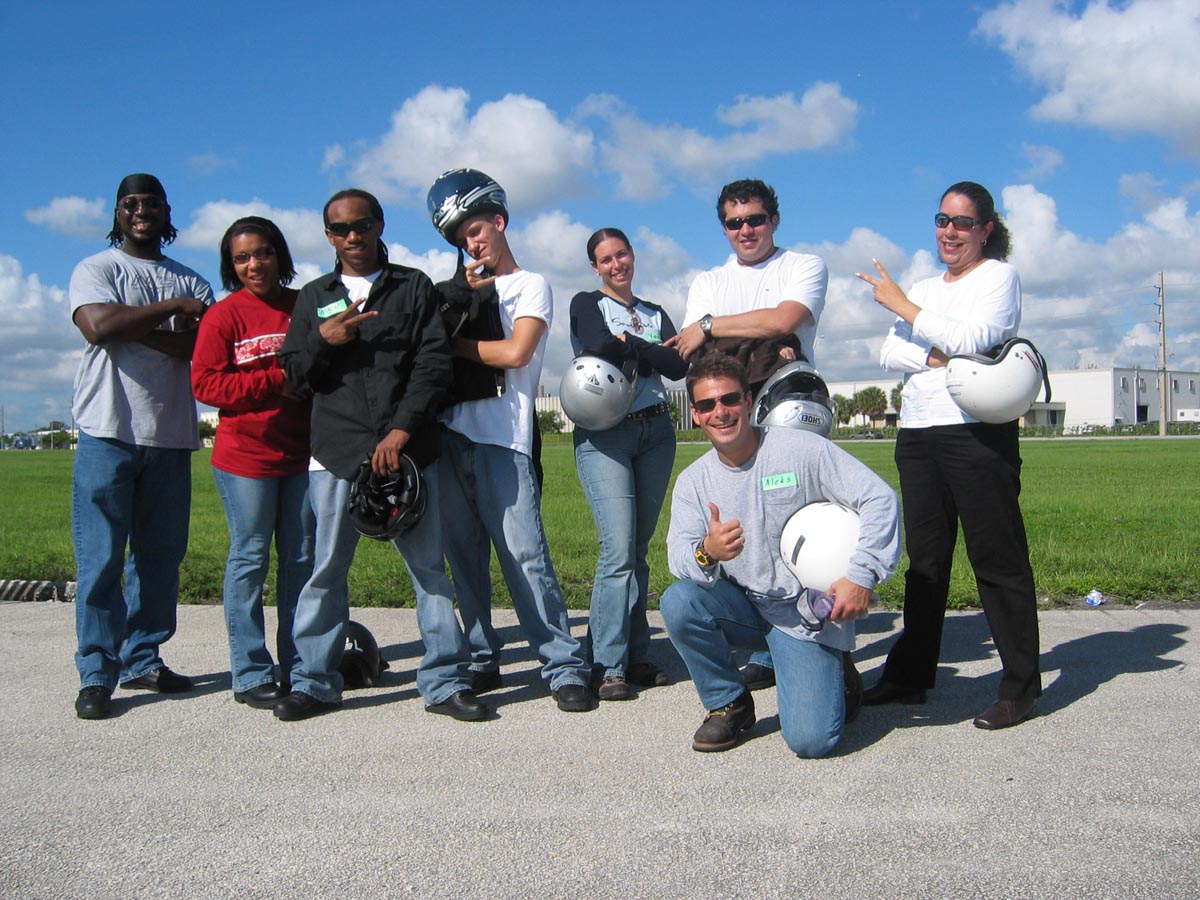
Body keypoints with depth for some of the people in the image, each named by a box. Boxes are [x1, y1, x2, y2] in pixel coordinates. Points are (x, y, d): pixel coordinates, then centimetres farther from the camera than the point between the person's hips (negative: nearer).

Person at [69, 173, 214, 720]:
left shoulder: (193, 284, 16)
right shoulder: (96, 270, 7)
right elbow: (98, 325, -14)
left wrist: (135, 329, -11)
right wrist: (172, 308, -7)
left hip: (171, 436, 4)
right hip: (108, 433, -3)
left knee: (161, 557, 6)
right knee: (101, 558, -4)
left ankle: (143, 659, 17)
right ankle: (97, 674, 2)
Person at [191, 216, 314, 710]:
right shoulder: (223, 315, -3)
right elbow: (205, 383, -9)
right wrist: (276, 381, -14)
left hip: (302, 453, 4)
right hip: (245, 455, -4)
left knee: (302, 558, 8)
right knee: (250, 558, 1)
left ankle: (297, 666, 19)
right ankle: (251, 674, 9)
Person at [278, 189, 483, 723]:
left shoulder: (413, 286, 11)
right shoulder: (314, 297, 18)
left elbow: (434, 361, 0)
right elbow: (294, 372, 13)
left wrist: (403, 429, -10)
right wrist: (322, 340, -8)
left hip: (408, 450, -1)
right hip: (336, 452, 1)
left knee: (429, 566, -1)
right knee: (326, 569, 2)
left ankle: (444, 682, 6)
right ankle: (314, 683, 14)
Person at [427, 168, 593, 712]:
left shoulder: (531, 285, 8)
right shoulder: (468, 286, 25)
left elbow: (515, 352, -8)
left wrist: (453, 343, 0)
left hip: (501, 441, -5)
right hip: (451, 434, 6)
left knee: (525, 555, -11)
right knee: (465, 557, 5)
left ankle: (564, 666, -7)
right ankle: (482, 661, 14)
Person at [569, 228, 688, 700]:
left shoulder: (654, 313, 18)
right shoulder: (586, 303, 6)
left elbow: (679, 365, 0)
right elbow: (599, 345, -16)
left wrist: (626, 346, -7)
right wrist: (647, 351, -4)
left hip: (656, 432, 4)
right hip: (603, 434, -4)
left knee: (638, 549, 5)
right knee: (618, 550, -13)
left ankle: (636, 656, 11)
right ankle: (608, 665, -7)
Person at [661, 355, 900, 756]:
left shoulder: (802, 449, -10)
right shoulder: (692, 481, 0)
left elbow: (879, 499, -12)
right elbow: (679, 555, -13)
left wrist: (862, 575, -21)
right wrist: (706, 552, -38)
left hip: (807, 612, -3)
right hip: (743, 606, 4)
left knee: (810, 739, -19)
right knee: (677, 602, -27)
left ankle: (833, 677, 18)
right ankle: (729, 703, -2)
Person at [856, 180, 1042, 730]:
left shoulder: (999, 276, 2)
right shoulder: (924, 288, 21)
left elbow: (972, 339, -14)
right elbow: (889, 354, 9)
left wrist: (903, 308, -6)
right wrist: (934, 359, -10)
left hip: (978, 433, -6)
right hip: (917, 436, 6)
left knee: (997, 559, -5)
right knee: (924, 559, 9)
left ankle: (1020, 688, 1)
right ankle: (910, 675, 16)